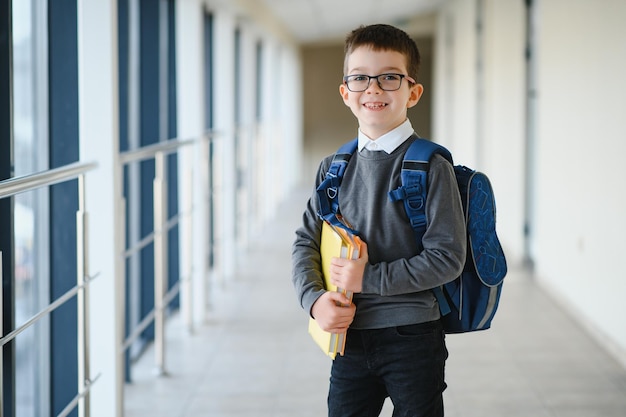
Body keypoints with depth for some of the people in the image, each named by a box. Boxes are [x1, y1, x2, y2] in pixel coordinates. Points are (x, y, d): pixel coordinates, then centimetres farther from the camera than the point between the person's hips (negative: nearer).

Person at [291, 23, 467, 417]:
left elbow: (447, 258, -13)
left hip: (412, 339, -4)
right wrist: (314, 298, -9)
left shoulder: (431, 167, -8)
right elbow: (306, 241, 9)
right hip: (349, 336, 4)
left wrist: (369, 278, -16)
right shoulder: (334, 168, 7)